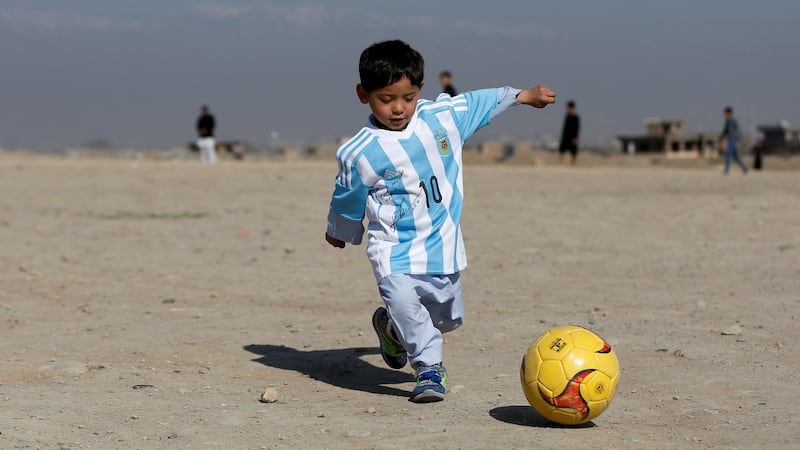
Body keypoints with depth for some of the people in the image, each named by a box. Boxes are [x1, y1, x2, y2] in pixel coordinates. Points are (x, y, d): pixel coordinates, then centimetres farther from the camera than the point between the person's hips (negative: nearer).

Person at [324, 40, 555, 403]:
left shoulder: (444, 115, -6)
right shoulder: (358, 154, -14)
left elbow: (480, 102, 14)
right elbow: (347, 199, 4)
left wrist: (523, 95, 22)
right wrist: (338, 232, 20)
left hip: (442, 243, 4)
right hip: (393, 247, -4)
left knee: (447, 317, 13)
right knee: (403, 300, -28)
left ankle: (392, 327, 43)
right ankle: (429, 368, -9)